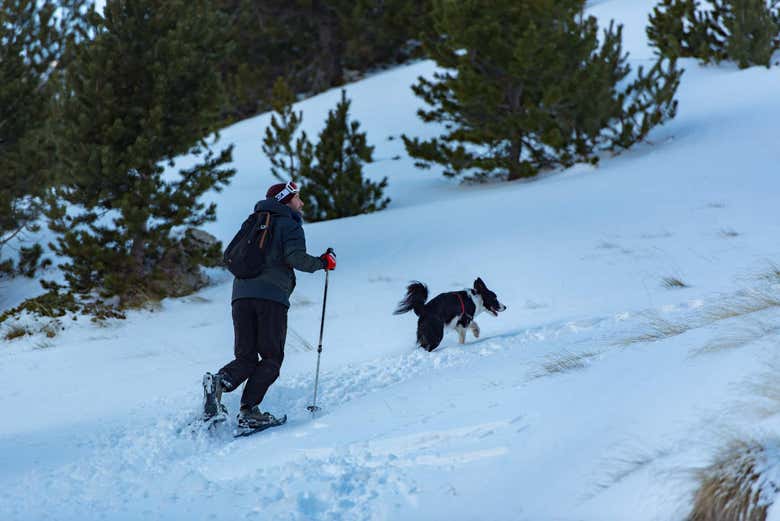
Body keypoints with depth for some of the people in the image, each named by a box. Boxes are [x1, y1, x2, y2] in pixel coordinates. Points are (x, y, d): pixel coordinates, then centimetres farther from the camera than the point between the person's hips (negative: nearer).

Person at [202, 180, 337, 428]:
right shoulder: (289, 224, 5)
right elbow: (295, 257, -11)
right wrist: (322, 263, 4)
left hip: (241, 294, 6)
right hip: (272, 296, -6)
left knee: (246, 359, 6)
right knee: (271, 359, 1)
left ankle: (219, 382, -24)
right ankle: (248, 410, -15)